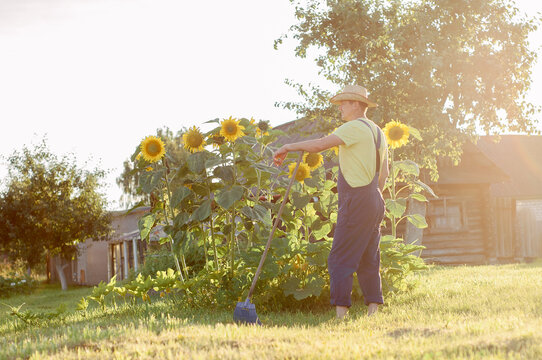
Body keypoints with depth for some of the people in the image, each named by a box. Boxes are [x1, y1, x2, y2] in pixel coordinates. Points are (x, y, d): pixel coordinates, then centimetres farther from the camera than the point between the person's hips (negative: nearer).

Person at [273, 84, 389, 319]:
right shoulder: (377, 132, 18)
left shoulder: (355, 127, -10)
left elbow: (320, 144, -21)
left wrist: (289, 147, -13)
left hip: (357, 200, -9)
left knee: (341, 259, -8)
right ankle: (374, 308, 10)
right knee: (368, 258, 11)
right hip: (374, 201, 9)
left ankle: (341, 312, -11)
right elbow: (384, 172, 22)